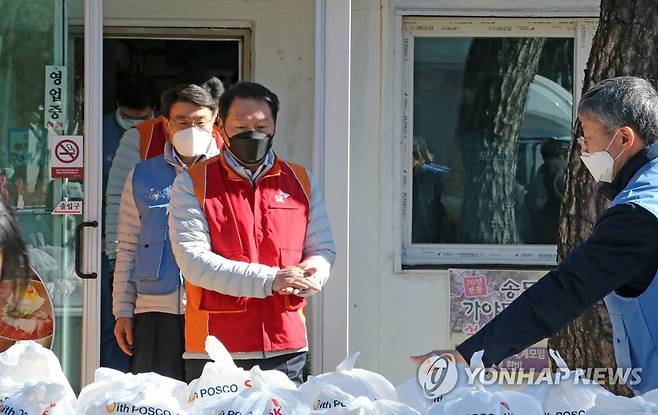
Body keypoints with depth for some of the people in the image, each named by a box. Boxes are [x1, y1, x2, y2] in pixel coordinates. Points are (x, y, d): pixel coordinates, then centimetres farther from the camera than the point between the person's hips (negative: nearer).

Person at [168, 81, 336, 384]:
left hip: (286, 349, 3)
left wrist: (303, 278, -13)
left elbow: (323, 250, 12)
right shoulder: (192, 185, 1)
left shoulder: (301, 182, 13)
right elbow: (194, 261, -9)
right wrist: (269, 280, -18)